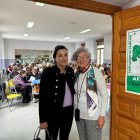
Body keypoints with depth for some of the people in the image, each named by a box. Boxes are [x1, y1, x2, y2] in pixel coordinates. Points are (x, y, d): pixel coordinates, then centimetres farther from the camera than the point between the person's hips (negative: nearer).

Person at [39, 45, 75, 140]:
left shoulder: (71, 71, 1)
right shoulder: (48, 72, -15)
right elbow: (42, 96, -15)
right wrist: (43, 119, -14)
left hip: (68, 111, 5)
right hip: (53, 113, -5)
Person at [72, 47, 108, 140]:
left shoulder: (95, 71, -13)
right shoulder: (77, 73, 3)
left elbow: (105, 94, -12)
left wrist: (102, 115, -15)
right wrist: (75, 109, 10)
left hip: (93, 114, -5)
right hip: (79, 114, 5)